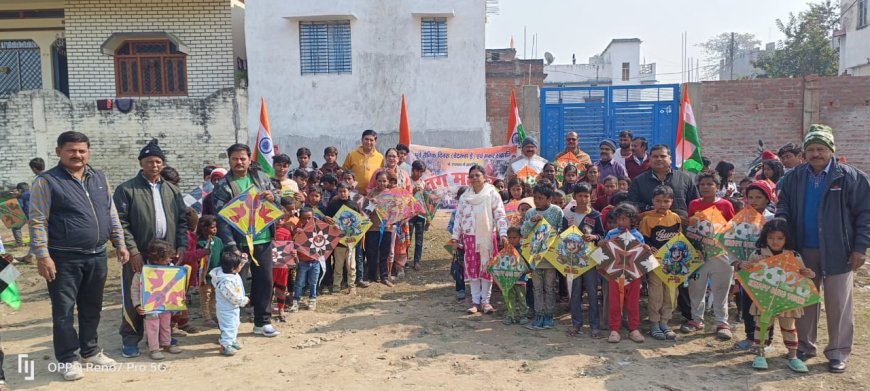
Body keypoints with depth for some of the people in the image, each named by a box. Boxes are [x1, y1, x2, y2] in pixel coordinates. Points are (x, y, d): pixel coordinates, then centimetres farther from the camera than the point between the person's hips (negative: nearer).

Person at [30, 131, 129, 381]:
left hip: (97, 256, 5)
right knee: (64, 310, 3)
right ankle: (66, 359, 16)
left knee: (92, 307, 16)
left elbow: (111, 214, 15)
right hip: (65, 259, -5)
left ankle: (90, 350, 31)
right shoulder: (47, 181, -7)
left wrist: (120, 244, 10)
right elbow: (38, 222, -10)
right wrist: (43, 256, -15)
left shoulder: (99, 178, 10)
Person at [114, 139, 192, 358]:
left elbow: (182, 220, 13)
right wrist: (133, 250, -14)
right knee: (135, 299, 3)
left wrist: (182, 245, 2)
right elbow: (120, 223, -8)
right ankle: (130, 339, 15)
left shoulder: (172, 190, 12)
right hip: (139, 256, -4)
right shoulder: (127, 189, -3)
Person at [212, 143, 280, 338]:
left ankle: (262, 322, 24)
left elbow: (278, 198, 15)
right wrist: (231, 246, -22)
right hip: (239, 243, -4)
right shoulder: (223, 186, -7)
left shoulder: (261, 177, 6)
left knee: (265, 281, 9)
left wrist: (273, 196, -11)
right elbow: (222, 219, -12)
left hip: (263, 240, 4)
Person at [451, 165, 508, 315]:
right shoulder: (465, 196, 8)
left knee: (487, 268, 3)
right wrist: (455, 236, 7)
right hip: (469, 236, 3)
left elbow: (500, 215, -8)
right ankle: (475, 301, 14)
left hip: (488, 236, -3)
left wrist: (503, 234, -17)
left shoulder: (492, 194, -4)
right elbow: (459, 217, 11)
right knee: (472, 268, 6)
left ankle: (485, 301, 12)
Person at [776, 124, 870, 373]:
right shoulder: (794, 178, 4)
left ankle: (838, 352, 16)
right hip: (803, 251, 3)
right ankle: (805, 346, 26)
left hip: (838, 251, -3)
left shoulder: (850, 177, -5)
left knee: (839, 304, 4)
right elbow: (783, 206, 11)